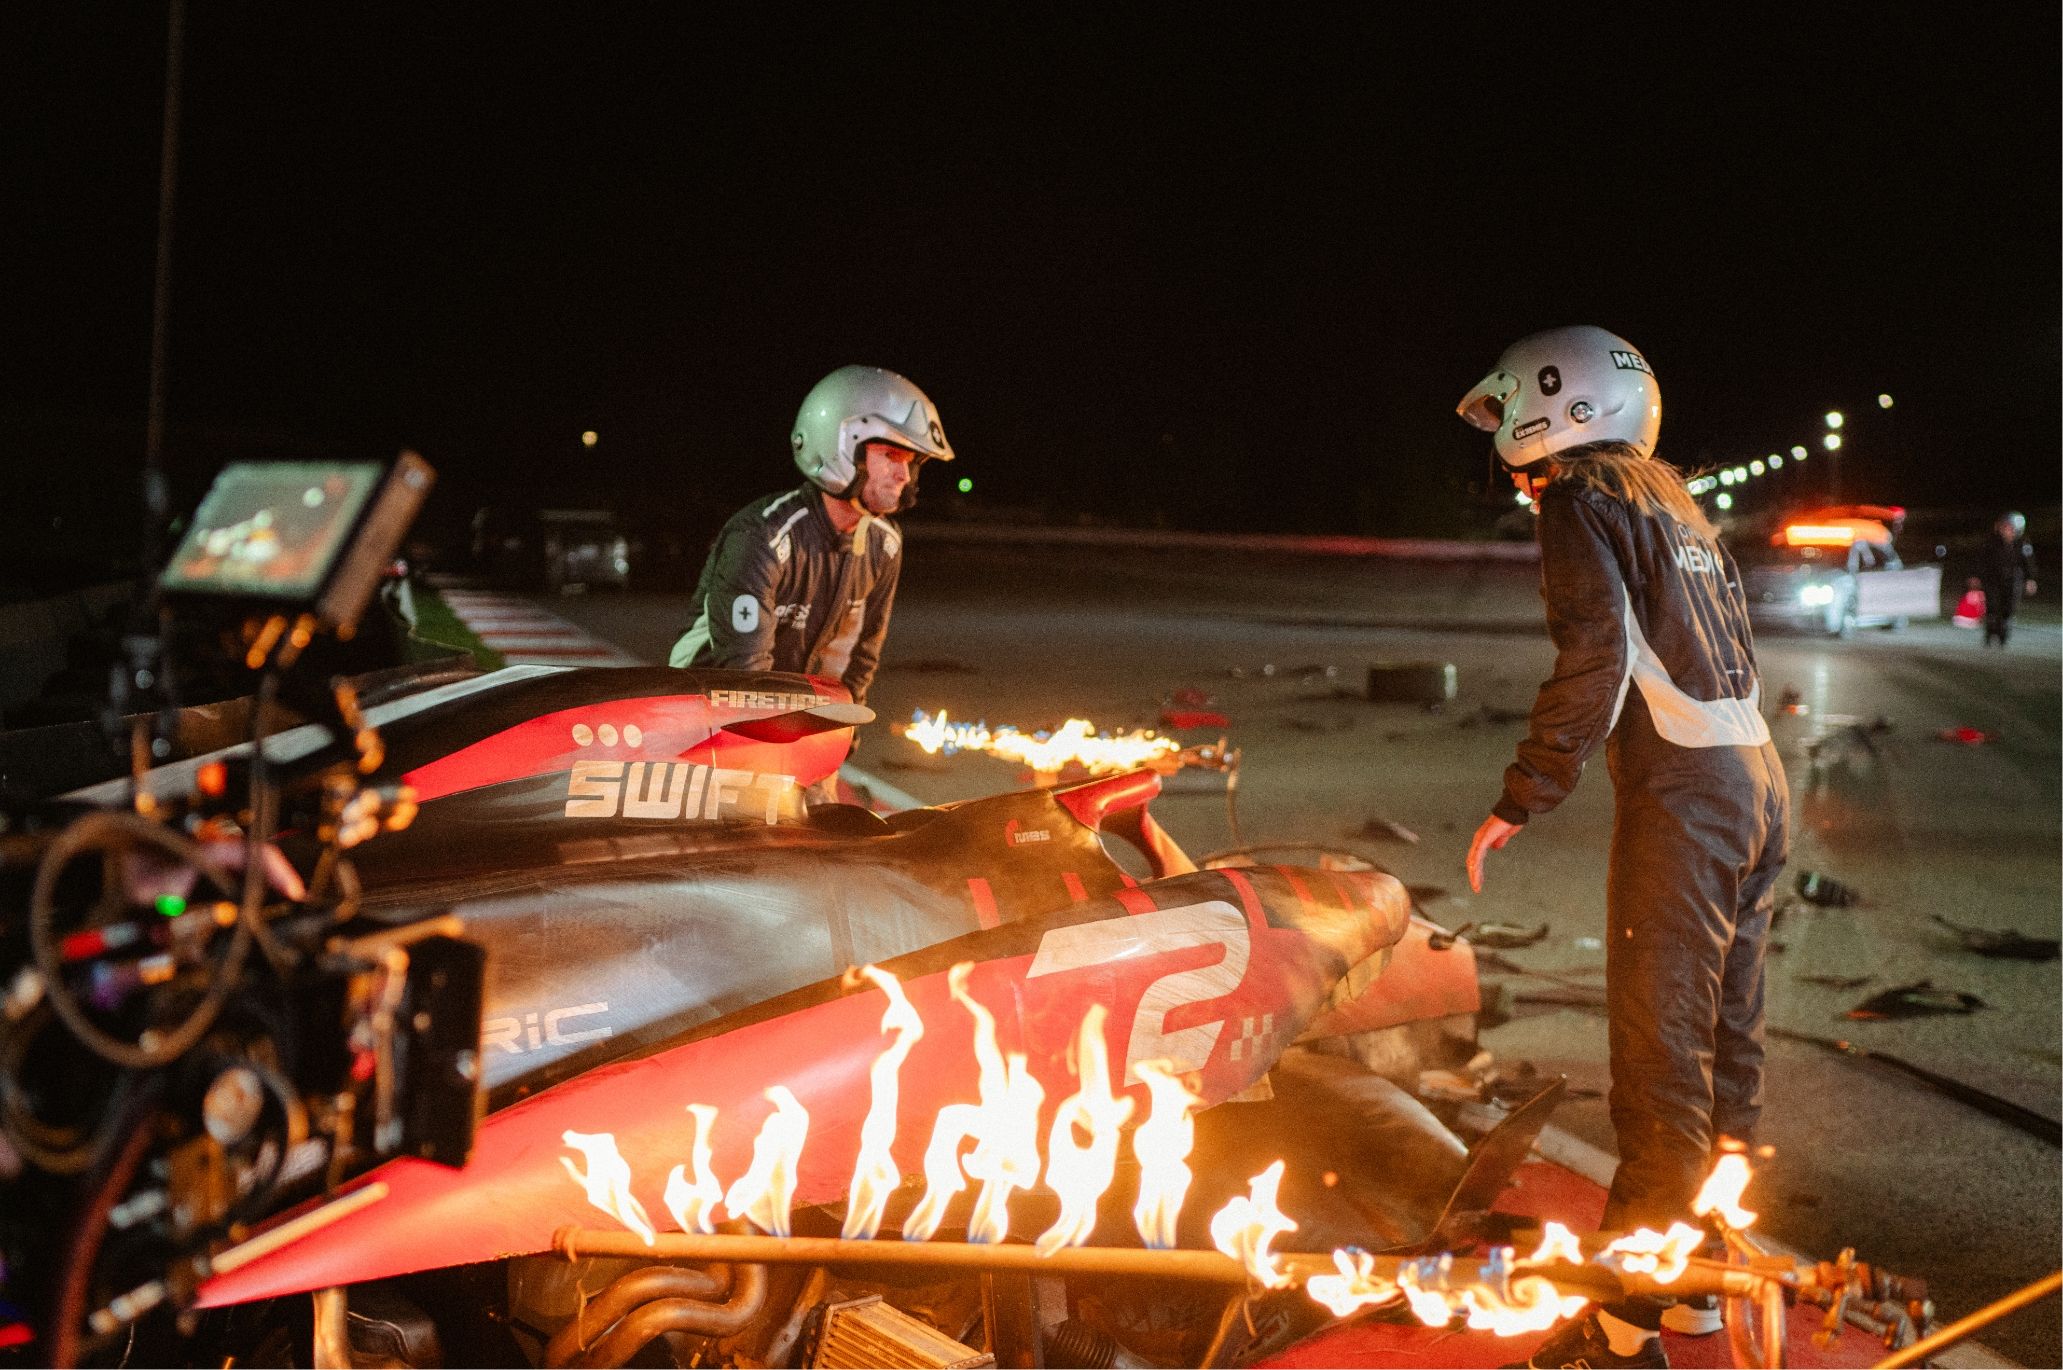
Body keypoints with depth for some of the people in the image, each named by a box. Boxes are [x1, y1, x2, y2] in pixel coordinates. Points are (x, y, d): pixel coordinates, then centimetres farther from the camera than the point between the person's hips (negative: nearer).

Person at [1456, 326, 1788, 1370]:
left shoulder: (1582, 500, -5)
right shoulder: (1673, 499, 20)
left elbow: (1593, 659, -18)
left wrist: (1520, 802, -16)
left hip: (1683, 797, -9)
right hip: (1759, 785, 9)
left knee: (1661, 1059, -6)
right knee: (1726, 1044, 15)